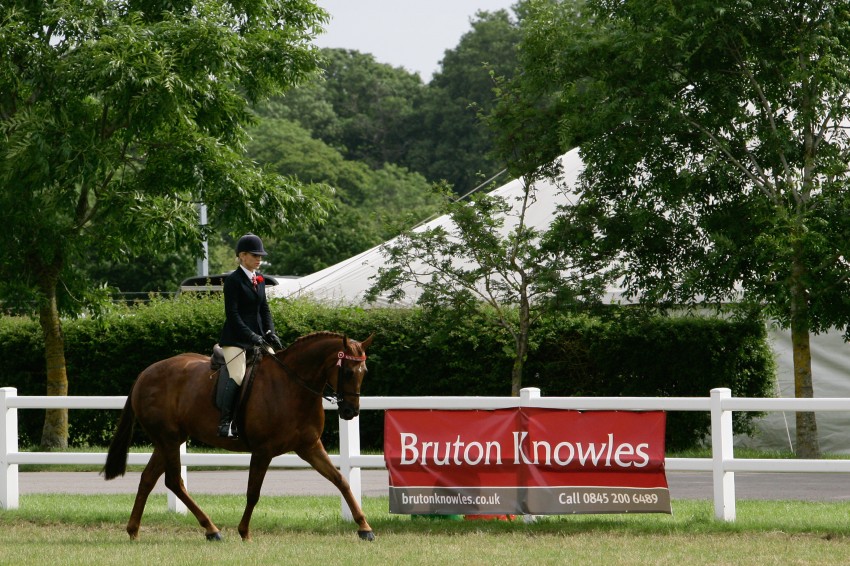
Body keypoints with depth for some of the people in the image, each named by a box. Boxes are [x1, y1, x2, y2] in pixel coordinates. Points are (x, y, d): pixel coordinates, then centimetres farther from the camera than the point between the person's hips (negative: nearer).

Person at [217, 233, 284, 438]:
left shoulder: (259, 279, 14)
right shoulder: (233, 280, -9)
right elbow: (232, 314, -15)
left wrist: (270, 332, 2)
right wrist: (251, 336, -20)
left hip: (257, 335, 8)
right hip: (236, 338, -8)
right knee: (238, 377, -23)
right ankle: (225, 423, -23)